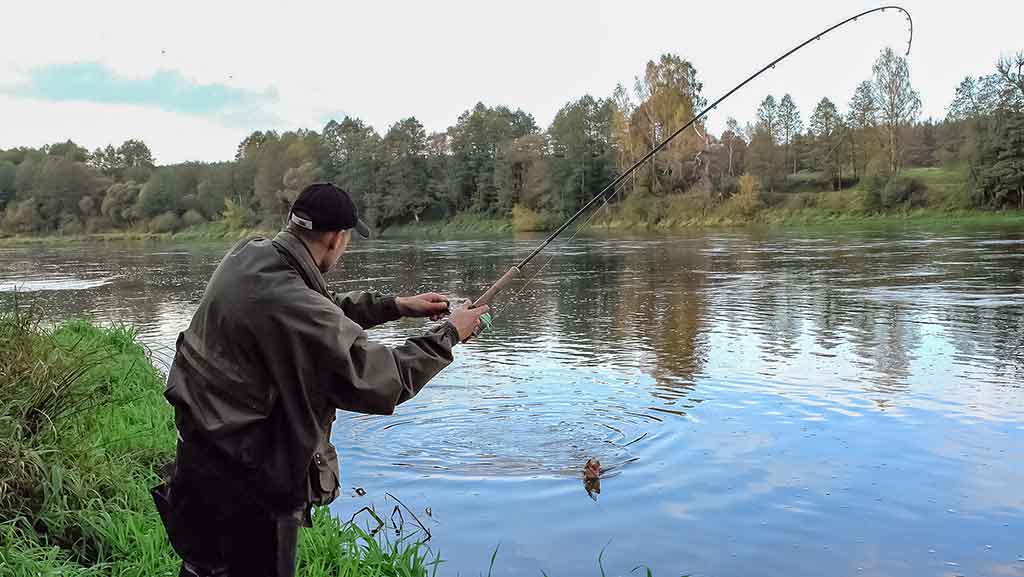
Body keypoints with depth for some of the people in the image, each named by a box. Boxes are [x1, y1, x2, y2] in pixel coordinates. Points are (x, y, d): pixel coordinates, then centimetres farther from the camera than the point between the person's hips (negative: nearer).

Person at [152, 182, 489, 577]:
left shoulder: (249, 254, -4)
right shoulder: (289, 302, -31)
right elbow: (383, 381, -25)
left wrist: (397, 306, 9)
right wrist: (450, 334, -12)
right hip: (244, 484, -9)